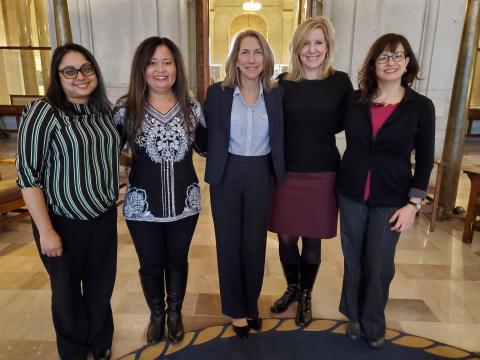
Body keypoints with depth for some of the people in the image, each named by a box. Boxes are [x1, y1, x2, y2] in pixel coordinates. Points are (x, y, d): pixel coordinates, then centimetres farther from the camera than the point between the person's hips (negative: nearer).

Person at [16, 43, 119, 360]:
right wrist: (46, 230, -17)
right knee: (67, 291, 16)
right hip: (64, 223, -4)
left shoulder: (104, 109, 2)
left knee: (102, 286, 19)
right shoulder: (43, 112, -15)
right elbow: (28, 174, -16)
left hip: (104, 218, 5)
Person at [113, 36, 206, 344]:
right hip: (143, 205, -1)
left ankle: (175, 313, 45)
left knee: (178, 261, 19)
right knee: (151, 265, 16)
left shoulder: (192, 107, -3)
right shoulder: (126, 109, -8)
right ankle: (157, 314, 45)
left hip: (184, 202, 1)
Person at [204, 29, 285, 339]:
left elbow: (279, 140, 4)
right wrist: (215, 165, -6)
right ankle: (236, 309, 31)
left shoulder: (276, 94, 1)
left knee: (255, 244, 13)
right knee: (229, 243, 10)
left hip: (260, 177, 1)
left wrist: (278, 175, 0)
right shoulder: (217, 92, -4)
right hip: (226, 177, -1)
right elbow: (208, 138, 0)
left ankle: (252, 304, 37)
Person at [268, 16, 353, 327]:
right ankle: (292, 287, 38)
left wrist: (315, 134, -2)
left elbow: (346, 123, 7)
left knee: (312, 239, 12)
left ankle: (306, 295, 35)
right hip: (286, 173, 1)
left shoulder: (340, 82, -3)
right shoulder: (283, 83, -1)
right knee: (286, 237, 11)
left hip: (322, 174, -1)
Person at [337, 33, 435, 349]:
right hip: (351, 193, 2)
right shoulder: (356, 100, -1)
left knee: (379, 265, 7)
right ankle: (354, 315, 37)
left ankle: (373, 324, 33)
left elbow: (425, 160, -4)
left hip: (391, 199, -2)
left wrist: (413, 204, -9)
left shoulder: (421, 106, -6)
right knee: (353, 259, 14)